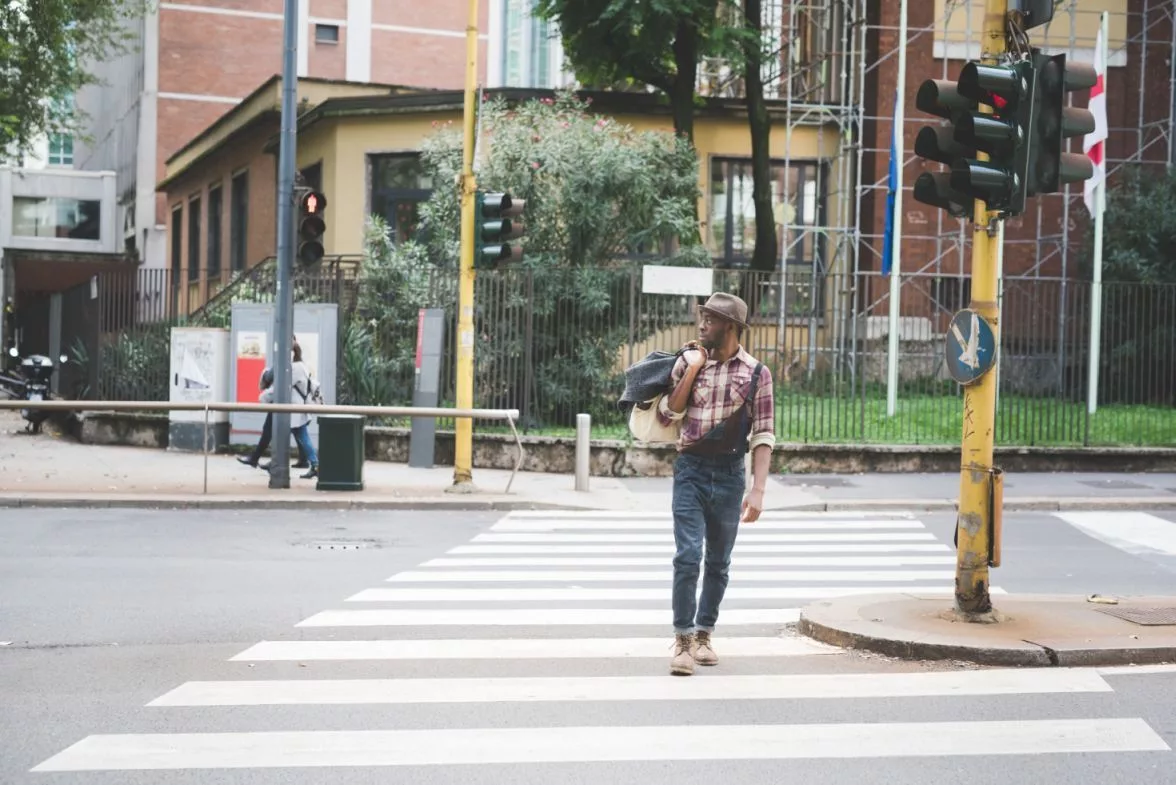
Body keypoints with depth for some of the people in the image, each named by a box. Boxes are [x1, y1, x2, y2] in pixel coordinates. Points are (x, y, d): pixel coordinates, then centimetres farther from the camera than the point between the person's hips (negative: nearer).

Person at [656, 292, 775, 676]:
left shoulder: (756, 373, -1)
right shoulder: (688, 361, 3)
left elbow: (763, 435, -3)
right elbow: (666, 416, -1)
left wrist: (757, 490, -10)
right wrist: (691, 371, -9)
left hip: (729, 473, 1)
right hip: (691, 469, 0)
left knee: (718, 561, 11)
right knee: (688, 555, -11)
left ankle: (704, 634, 25)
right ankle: (683, 639, -3)